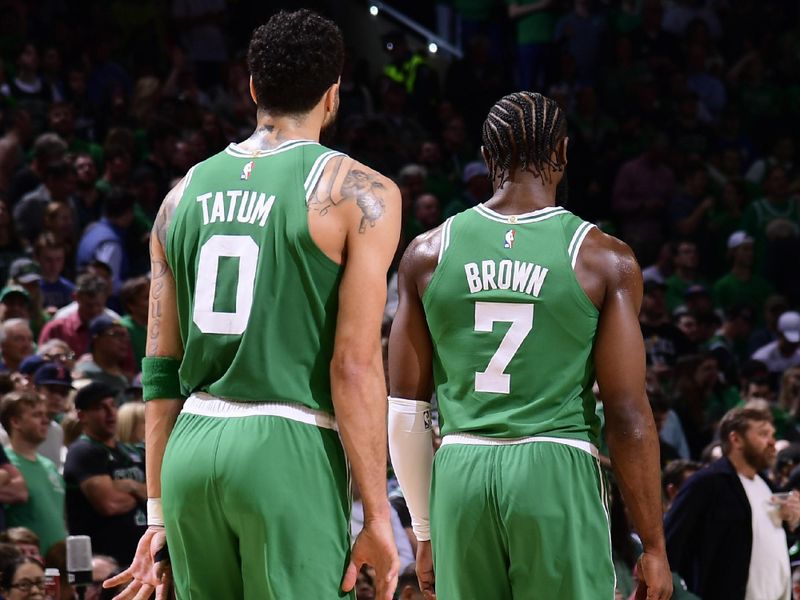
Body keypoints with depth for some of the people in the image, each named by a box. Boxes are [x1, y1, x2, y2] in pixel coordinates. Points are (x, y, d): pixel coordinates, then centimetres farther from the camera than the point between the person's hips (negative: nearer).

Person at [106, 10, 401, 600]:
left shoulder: (186, 193, 14)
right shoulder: (359, 193, -2)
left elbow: (161, 371, 14)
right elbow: (355, 366, -9)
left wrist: (159, 513, 18)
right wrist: (377, 517, -6)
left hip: (192, 448, 5)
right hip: (290, 448, -5)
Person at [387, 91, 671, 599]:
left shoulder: (429, 253, 7)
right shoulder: (605, 260, -1)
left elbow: (406, 410, 8)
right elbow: (627, 414, -5)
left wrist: (425, 532, 18)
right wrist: (653, 547, 1)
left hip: (460, 478, 3)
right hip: (559, 478, -3)